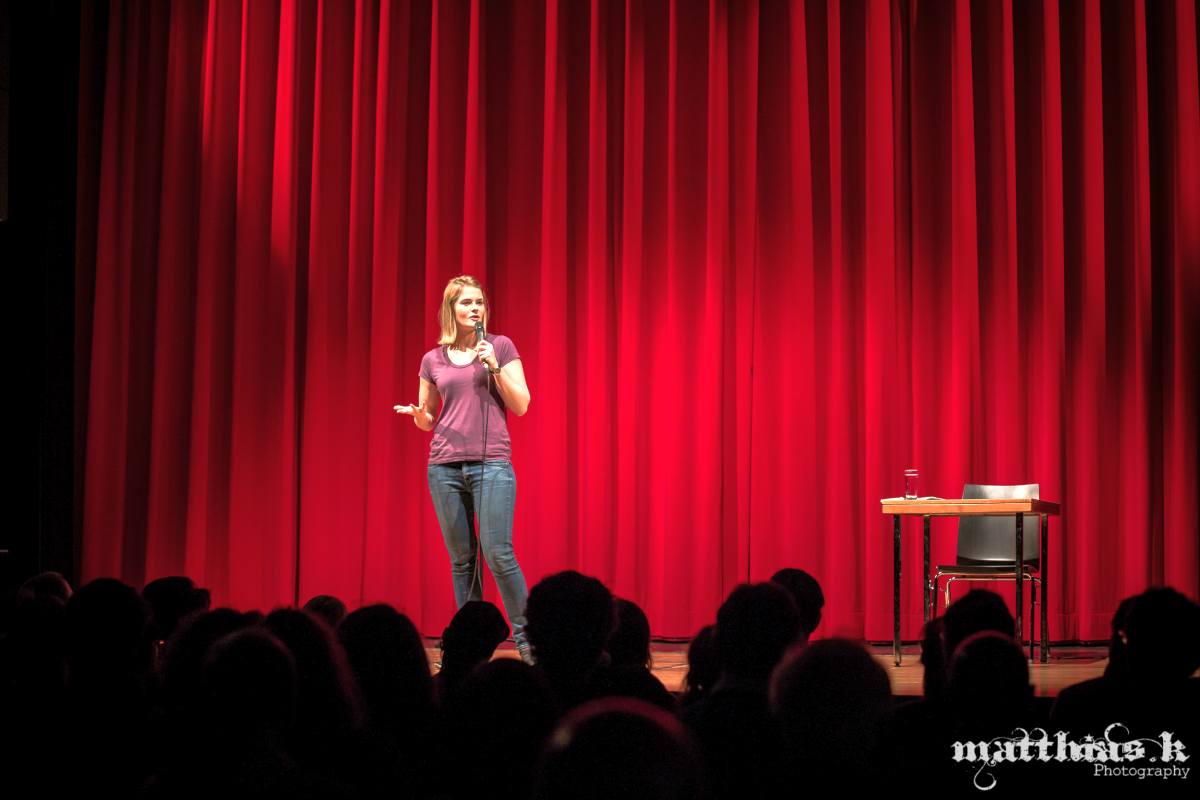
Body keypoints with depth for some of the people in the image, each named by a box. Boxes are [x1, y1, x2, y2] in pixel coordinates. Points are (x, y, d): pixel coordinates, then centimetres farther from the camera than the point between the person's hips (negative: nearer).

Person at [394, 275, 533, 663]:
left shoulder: (501, 346, 5)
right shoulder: (433, 360, 11)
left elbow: (521, 406, 1)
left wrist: (495, 366, -11)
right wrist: (416, 413, -6)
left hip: (492, 463, -3)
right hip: (445, 467, 3)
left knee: (498, 552, -12)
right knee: (461, 559, 4)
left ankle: (525, 638, -4)